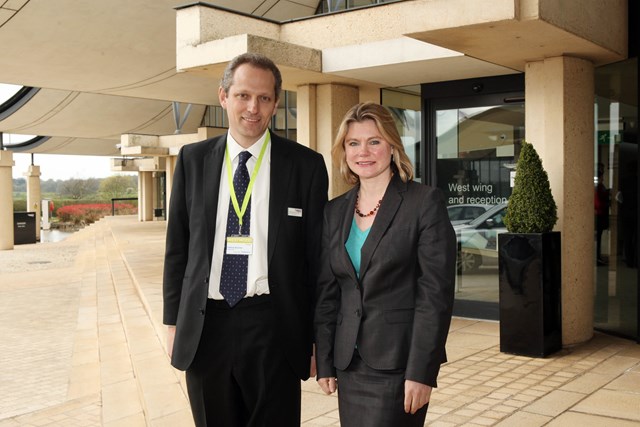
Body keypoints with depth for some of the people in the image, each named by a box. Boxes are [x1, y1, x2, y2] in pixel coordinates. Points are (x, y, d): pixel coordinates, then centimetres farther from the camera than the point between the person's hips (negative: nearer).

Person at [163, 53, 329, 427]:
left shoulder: (306, 165, -1)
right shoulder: (193, 159, 5)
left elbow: (316, 256, 0)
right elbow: (177, 245, 9)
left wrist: (315, 338, 0)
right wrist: (174, 321, 7)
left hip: (273, 327, -2)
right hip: (205, 326, 2)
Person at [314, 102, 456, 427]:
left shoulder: (425, 202, -7)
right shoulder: (335, 212, 9)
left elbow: (436, 292, -11)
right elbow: (326, 292, 11)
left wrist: (422, 372, -15)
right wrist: (324, 363, 8)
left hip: (397, 362, -5)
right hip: (349, 363, 5)